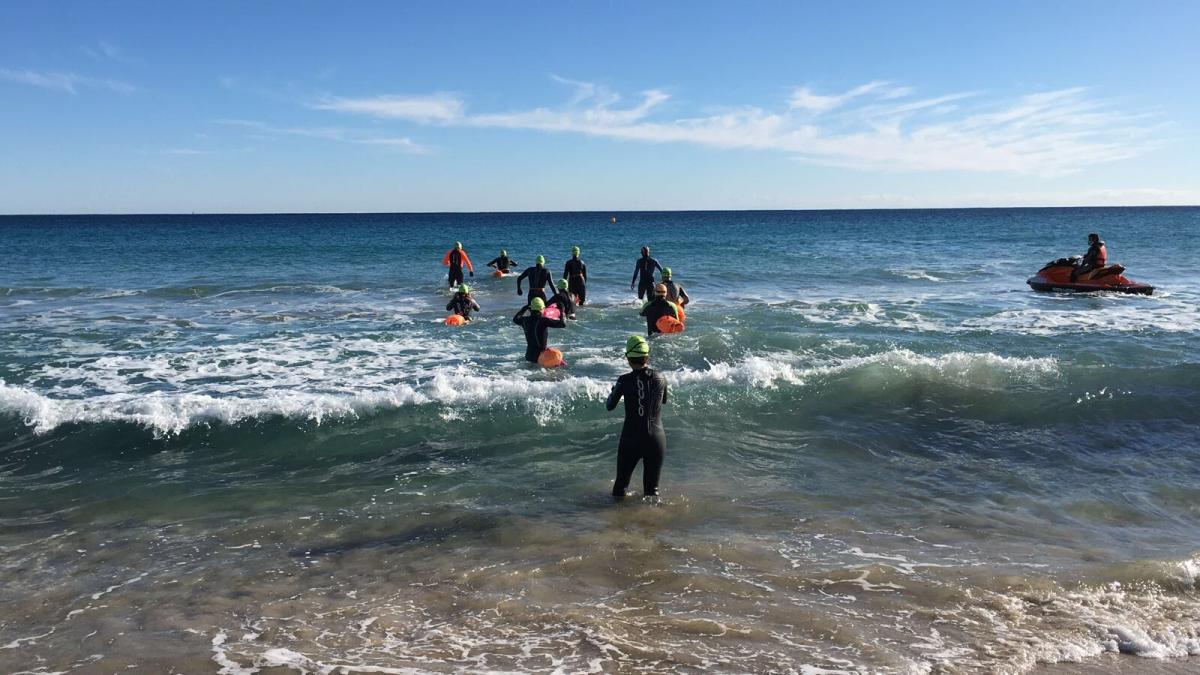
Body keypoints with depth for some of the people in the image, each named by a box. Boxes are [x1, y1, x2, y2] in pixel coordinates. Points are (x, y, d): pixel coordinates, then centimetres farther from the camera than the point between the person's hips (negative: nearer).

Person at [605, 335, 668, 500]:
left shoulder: (624, 381, -12)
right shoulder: (660, 378, -6)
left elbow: (610, 406, 3)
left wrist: (614, 391, 21)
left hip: (630, 439, -1)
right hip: (656, 438, 1)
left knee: (621, 482, 17)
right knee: (652, 488, 14)